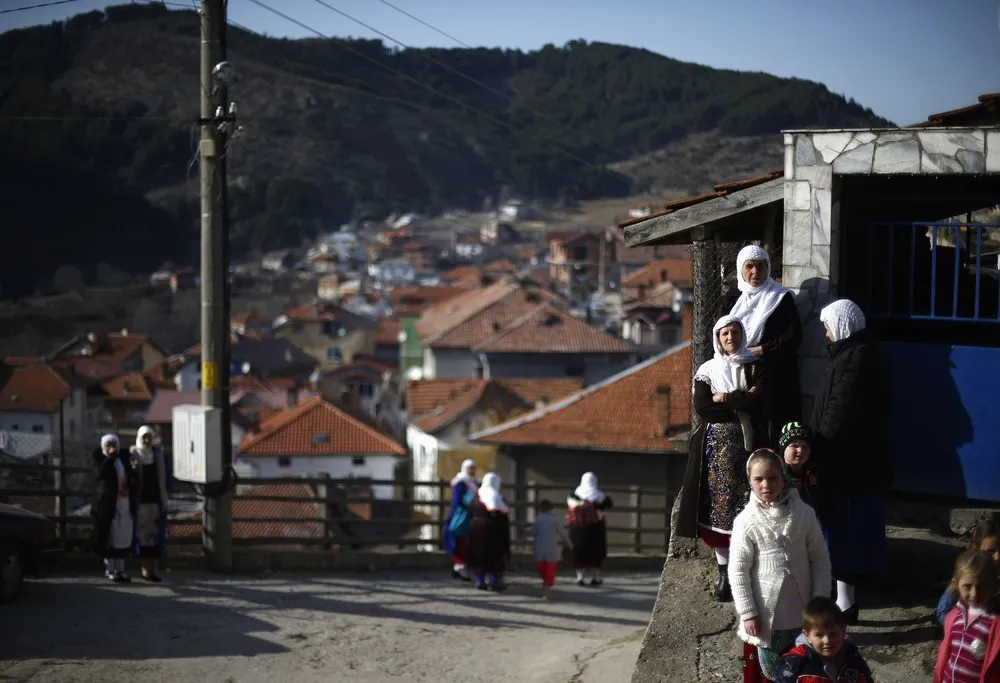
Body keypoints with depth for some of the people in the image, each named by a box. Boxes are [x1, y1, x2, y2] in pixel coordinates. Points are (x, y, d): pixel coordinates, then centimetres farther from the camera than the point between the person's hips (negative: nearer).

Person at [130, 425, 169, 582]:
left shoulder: (158, 454, 4)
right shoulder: (132, 454, -2)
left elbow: (163, 479, 6)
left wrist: (164, 499, 3)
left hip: (156, 499, 2)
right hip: (140, 500, -2)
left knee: (156, 533, 1)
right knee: (142, 533, -1)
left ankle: (155, 568, 4)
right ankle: (145, 568, 3)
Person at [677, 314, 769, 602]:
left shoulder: (754, 367, 7)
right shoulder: (707, 371, 9)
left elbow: (759, 399, -10)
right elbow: (702, 408, -5)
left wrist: (724, 398, -5)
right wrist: (741, 404, -7)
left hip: (747, 446, -1)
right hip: (716, 447, 1)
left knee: (747, 508, -7)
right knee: (718, 509, -1)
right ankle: (724, 573, 6)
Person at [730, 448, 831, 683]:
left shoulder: (804, 514, -7)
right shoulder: (746, 521, -12)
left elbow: (820, 559, 0)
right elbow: (738, 571, -9)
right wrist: (748, 613, -11)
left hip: (802, 612, 2)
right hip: (764, 614, -2)